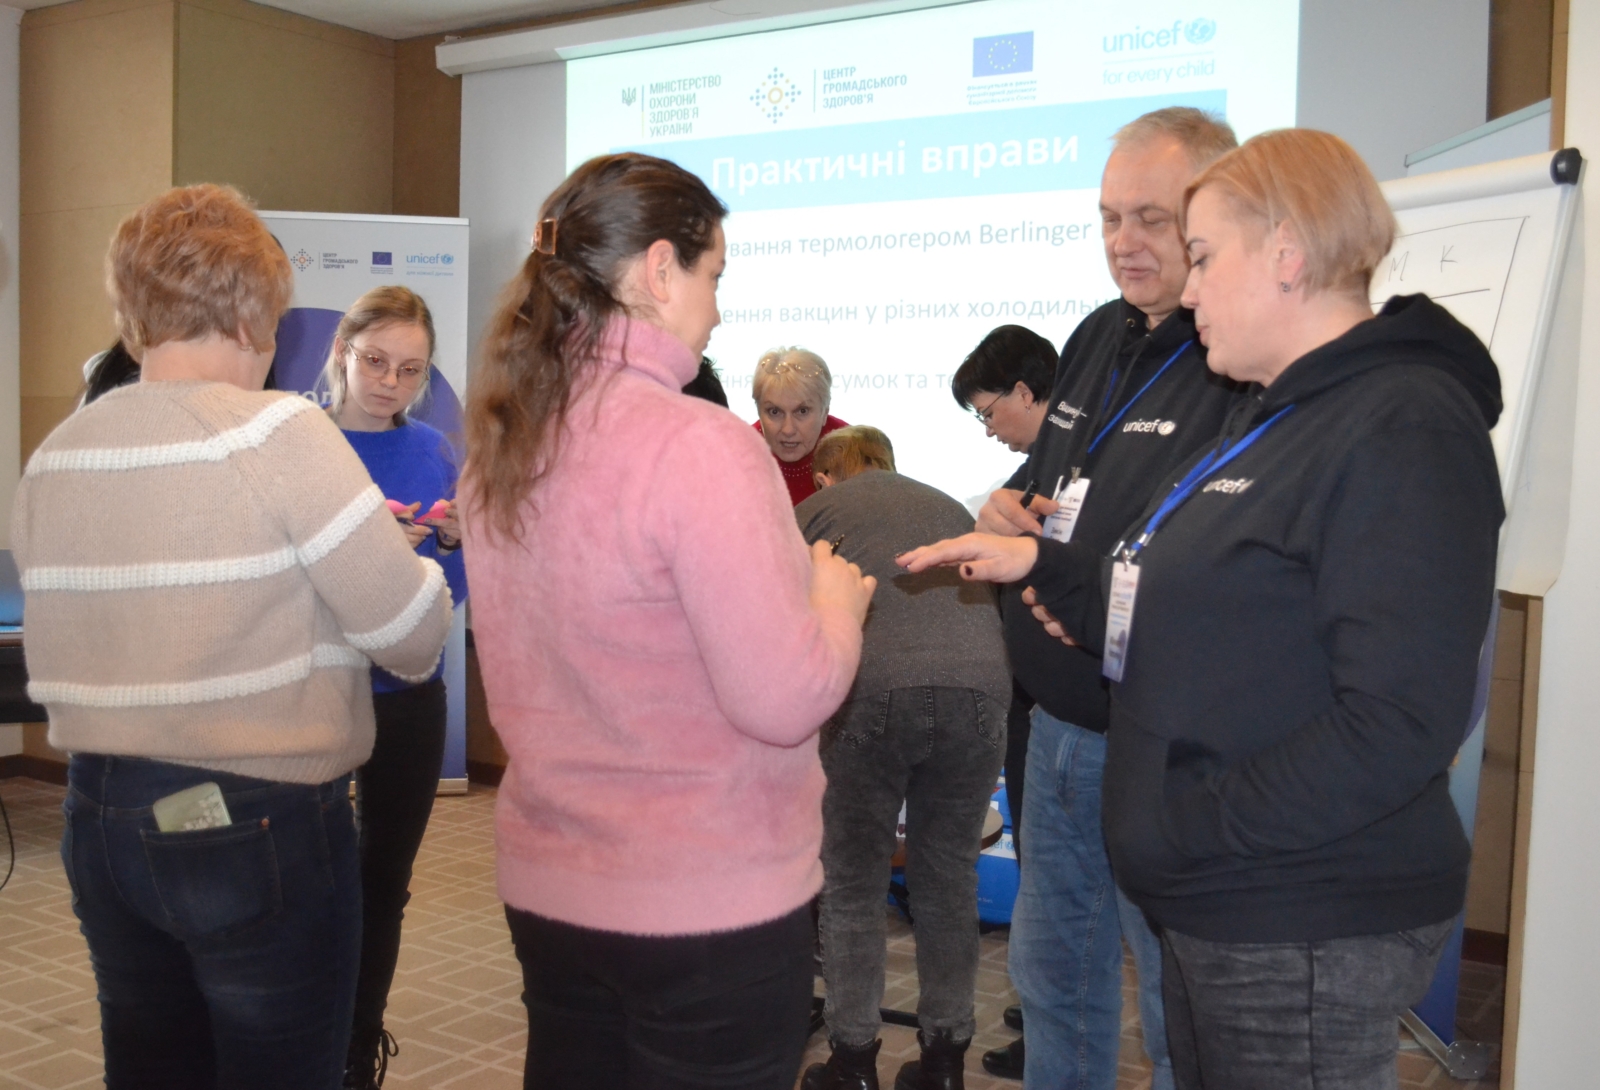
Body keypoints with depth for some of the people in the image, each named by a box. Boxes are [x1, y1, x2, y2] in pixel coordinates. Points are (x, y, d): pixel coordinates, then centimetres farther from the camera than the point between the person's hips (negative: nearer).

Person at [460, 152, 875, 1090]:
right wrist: (836, 601, -2)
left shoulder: (499, 449, 2)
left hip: (547, 888, 7)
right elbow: (784, 701, -21)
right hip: (712, 907, -7)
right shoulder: (700, 446, -21)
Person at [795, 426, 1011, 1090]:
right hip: (980, 690, 3)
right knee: (949, 881, 17)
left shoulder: (814, 511, 21)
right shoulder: (949, 507, 31)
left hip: (870, 693, -3)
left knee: (853, 886, 13)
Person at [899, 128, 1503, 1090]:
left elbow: (1398, 724, -25)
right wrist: (1040, 564, 8)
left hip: (1304, 937, -9)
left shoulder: (1403, 429, -17)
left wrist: (1187, 826, -20)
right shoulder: (1276, 419, 14)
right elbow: (1179, 620, 16)